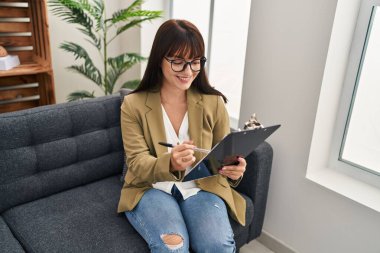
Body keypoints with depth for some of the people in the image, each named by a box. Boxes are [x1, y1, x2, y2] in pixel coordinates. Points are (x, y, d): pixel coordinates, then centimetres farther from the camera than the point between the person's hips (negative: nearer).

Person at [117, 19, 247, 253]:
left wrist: (234, 170, -21)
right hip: (151, 188, -1)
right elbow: (137, 164, -9)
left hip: (201, 187, 2)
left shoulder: (214, 103, 0)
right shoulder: (133, 105, -5)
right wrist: (170, 164, -32)